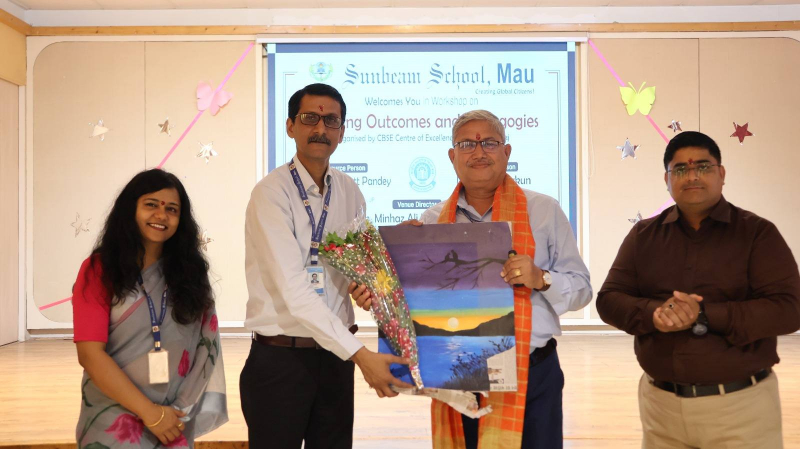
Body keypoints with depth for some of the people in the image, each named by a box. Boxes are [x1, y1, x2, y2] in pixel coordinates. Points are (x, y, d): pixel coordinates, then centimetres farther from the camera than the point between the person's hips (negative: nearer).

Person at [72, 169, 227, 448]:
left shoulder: (189, 271, 5)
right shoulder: (98, 270, -5)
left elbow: (203, 342, 5)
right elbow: (90, 354, -12)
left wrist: (180, 414, -6)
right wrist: (149, 412, -15)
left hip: (173, 419, 3)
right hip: (114, 421, -3)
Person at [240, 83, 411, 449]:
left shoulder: (349, 191, 4)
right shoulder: (272, 192, -14)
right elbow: (294, 291, -23)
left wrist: (364, 284, -8)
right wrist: (361, 355, -26)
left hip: (336, 354, 5)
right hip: (280, 359, -5)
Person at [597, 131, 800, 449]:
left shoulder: (757, 232, -4)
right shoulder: (643, 235, 5)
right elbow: (609, 300, 1)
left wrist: (705, 316, -22)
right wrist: (654, 314, -20)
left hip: (741, 404, -2)